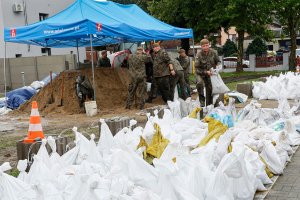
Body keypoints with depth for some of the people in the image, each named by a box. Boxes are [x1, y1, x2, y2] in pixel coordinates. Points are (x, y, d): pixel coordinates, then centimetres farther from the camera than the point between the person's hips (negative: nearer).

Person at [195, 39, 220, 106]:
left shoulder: (213, 52, -10)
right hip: (201, 73, -4)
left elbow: (218, 62, 7)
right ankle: (202, 101, -20)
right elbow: (197, 68, -17)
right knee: (200, 83, -32)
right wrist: (206, 72, -24)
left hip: (210, 73, 4)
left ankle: (209, 105, 22)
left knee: (210, 88, 7)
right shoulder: (199, 55, -19)